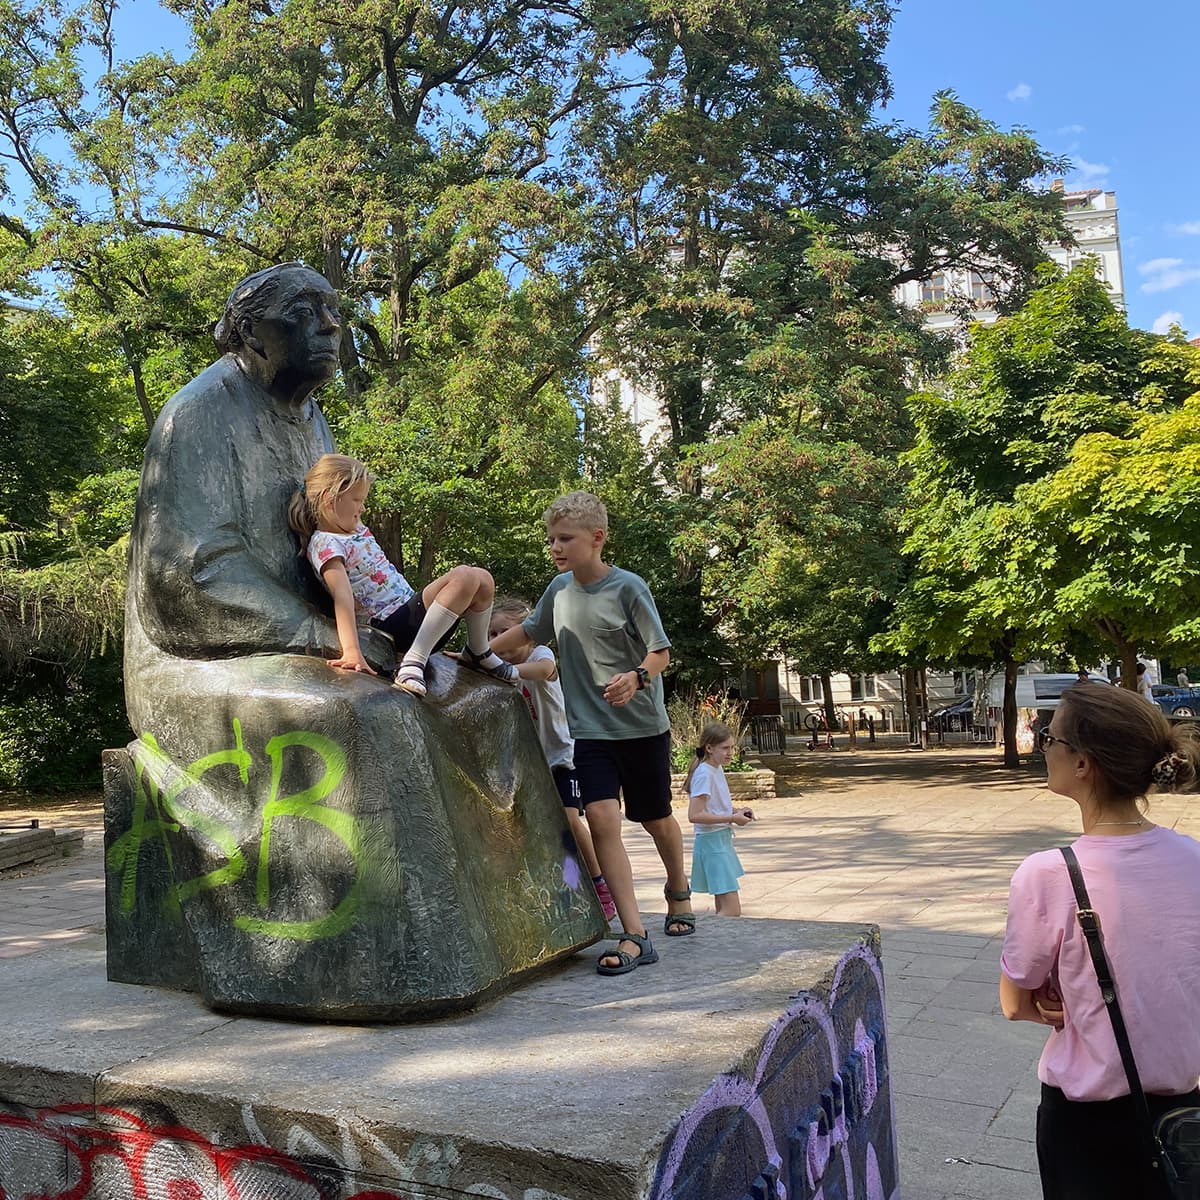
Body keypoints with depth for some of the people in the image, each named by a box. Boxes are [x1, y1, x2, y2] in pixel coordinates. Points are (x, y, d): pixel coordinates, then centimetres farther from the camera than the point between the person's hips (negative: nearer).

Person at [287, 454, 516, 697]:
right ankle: (414, 661, -30)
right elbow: (343, 597, -28)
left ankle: (478, 653, 23)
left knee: (483, 580, 5)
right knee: (463, 577, -26)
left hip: (412, 606, 10)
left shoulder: (357, 529, 15)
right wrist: (352, 651, -37)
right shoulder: (324, 544, -13)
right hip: (395, 624, -10)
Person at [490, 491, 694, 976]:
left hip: (642, 726, -3)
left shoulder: (628, 587, -11)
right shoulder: (559, 589, 4)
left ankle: (679, 890, 44)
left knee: (656, 818, 13)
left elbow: (661, 651, -10)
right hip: (589, 730, 3)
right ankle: (635, 936, -12)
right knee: (601, 818, -14)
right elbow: (526, 631, 20)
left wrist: (637, 677, -29)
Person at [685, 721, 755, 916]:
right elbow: (695, 815, -25)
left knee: (725, 909, 15)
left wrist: (736, 810, 5)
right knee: (731, 911, -12)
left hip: (722, 840, 10)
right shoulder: (704, 774, -18)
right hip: (711, 841, -10)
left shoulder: (717, 769, 10)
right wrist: (732, 818, -21)